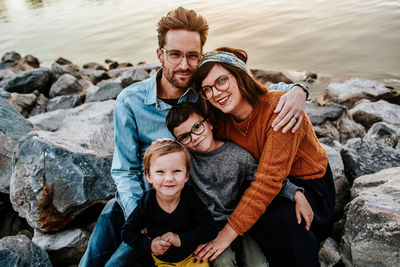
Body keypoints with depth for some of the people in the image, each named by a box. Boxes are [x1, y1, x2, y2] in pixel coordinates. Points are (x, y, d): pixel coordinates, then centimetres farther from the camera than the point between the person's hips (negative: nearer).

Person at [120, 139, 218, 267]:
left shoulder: (190, 197, -17)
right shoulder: (147, 202, -16)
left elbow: (211, 229, -15)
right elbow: (127, 232, -4)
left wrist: (181, 239, -24)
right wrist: (149, 245, -19)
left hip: (192, 256, -2)